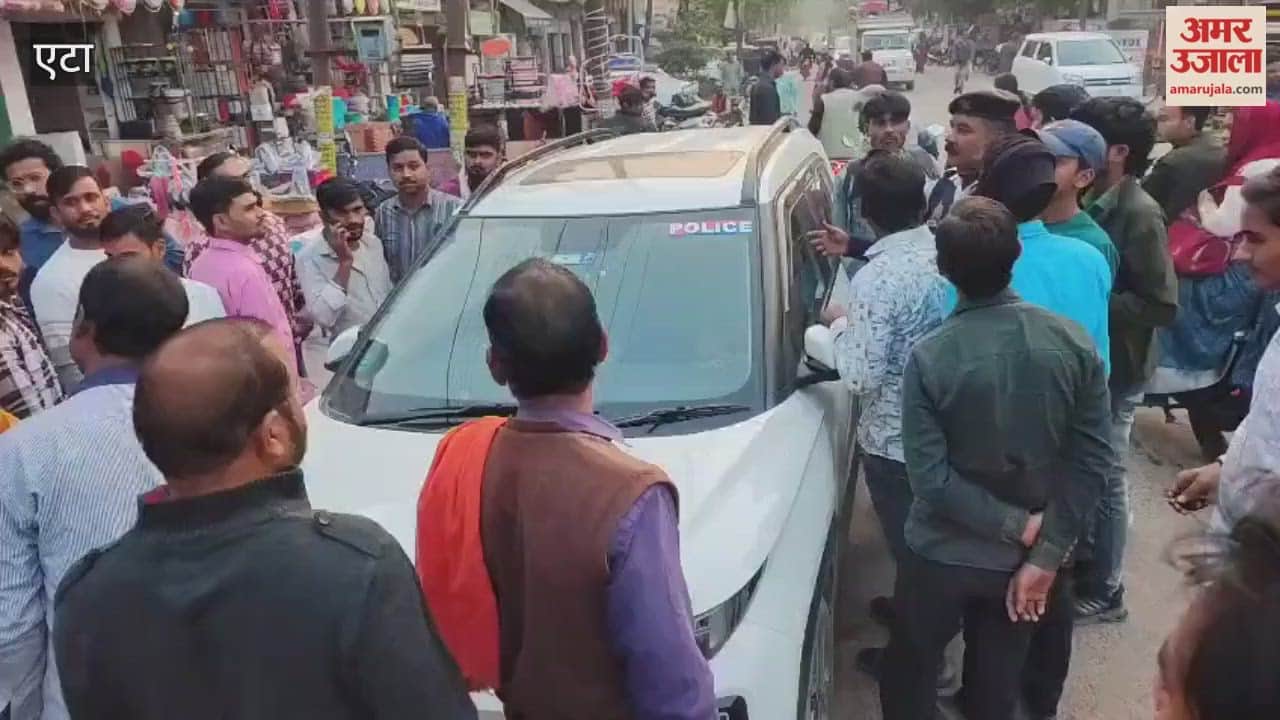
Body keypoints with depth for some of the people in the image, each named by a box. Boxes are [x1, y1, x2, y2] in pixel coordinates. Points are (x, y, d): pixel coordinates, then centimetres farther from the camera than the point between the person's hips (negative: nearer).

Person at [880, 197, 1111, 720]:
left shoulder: (929, 358, -21)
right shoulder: (1074, 343, -12)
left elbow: (930, 477, -23)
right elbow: (1093, 460, -11)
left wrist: (1017, 525, -13)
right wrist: (1046, 554, -8)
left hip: (944, 556, -3)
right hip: (1024, 557, 3)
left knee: (910, 677, 19)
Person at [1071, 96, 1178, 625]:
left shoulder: (1139, 215, -20)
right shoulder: (1096, 203, 3)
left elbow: (1162, 306, -22)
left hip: (1116, 367, -7)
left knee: (1103, 477, 5)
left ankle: (1103, 592, 22)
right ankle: (1079, 566, 37)